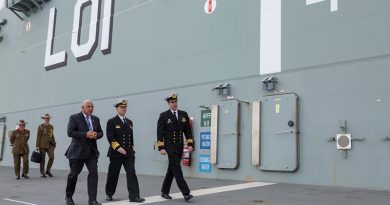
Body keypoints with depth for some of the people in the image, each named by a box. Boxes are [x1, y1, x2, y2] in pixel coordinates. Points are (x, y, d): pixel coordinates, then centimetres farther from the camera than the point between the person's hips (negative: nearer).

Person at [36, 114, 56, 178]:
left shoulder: (51, 127, 11)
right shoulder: (40, 126, -2)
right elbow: (38, 136, -5)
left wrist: (54, 145, 11)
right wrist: (37, 146, -10)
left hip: (50, 145, 4)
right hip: (42, 145, -4)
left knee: (51, 157, -10)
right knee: (42, 159, 0)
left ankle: (48, 170, 6)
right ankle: (42, 173, 9)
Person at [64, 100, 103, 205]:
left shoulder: (96, 119, 12)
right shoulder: (74, 117, -4)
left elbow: (100, 132, 16)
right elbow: (70, 132, -14)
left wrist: (96, 135, -7)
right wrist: (85, 134, -22)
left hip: (92, 151, 4)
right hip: (78, 151, -4)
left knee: (93, 173, -8)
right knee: (73, 174, 9)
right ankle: (68, 196, 31)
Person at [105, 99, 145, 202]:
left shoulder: (129, 122, 15)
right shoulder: (111, 122, -3)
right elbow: (110, 137, -12)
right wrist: (118, 148, -21)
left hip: (128, 153, 4)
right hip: (116, 153, -4)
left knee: (131, 173, -7)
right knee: (113, 174, 8)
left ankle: (134, 196, -9)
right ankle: (109, 194, 28)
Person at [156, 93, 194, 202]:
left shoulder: (184, 114, 8)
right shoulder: (163, 116, -4)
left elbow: (188, 130, 10)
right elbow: (160, 133, -6)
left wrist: (190, 144, 2)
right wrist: (161, 148, -12)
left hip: (180, 147, 5)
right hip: (170, 147, -5)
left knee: (172, 170, 12)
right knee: (177, 170, -11)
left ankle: (164, 192, 25)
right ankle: (186, 193, -11)